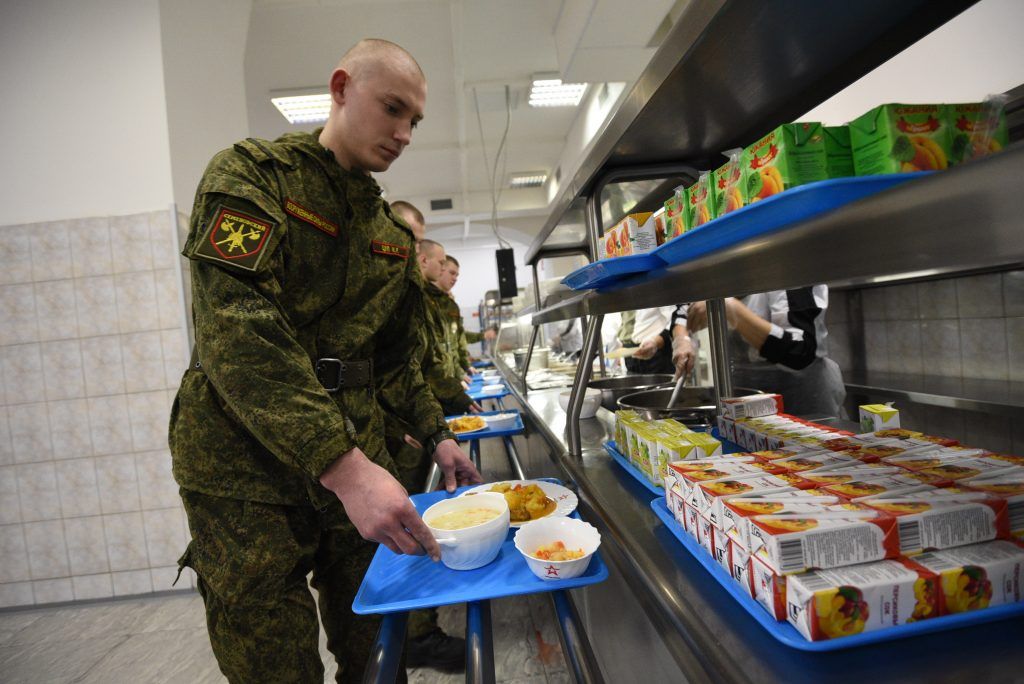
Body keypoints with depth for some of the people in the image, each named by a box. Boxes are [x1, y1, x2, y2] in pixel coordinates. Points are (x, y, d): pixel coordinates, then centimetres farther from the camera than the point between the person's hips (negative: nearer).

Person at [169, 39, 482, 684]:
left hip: (358, 459, 6)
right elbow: (237, 327, -22)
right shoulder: (252, 172, -6)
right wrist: (341, 465, -30)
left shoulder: (392, 232, 13)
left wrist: (438, 434, 7)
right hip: (248, 466, -5)